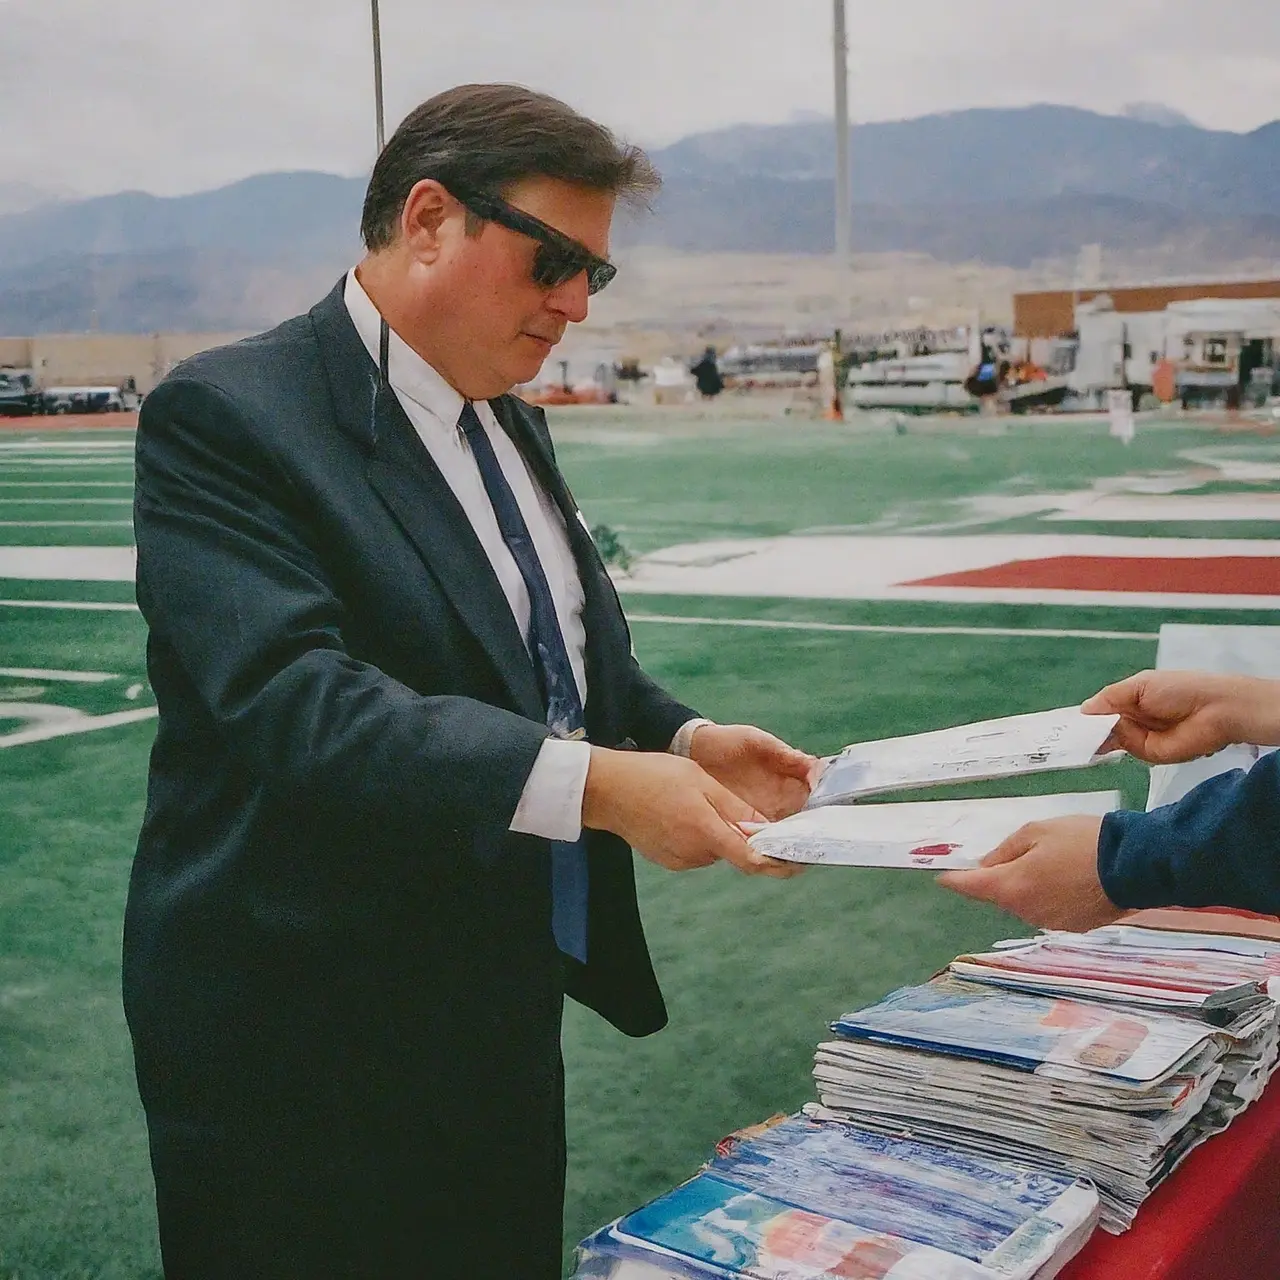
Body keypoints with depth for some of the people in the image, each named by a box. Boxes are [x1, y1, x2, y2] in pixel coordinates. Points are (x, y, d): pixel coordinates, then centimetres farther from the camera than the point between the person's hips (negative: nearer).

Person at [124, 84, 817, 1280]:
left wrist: (682, 740, -5)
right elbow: (299, 702, -29)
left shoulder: (507, 423, 10)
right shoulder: (227, 417, -16)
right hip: (309, 1049, -8)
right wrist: (593, 784, -36)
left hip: (510, 1017, 8)